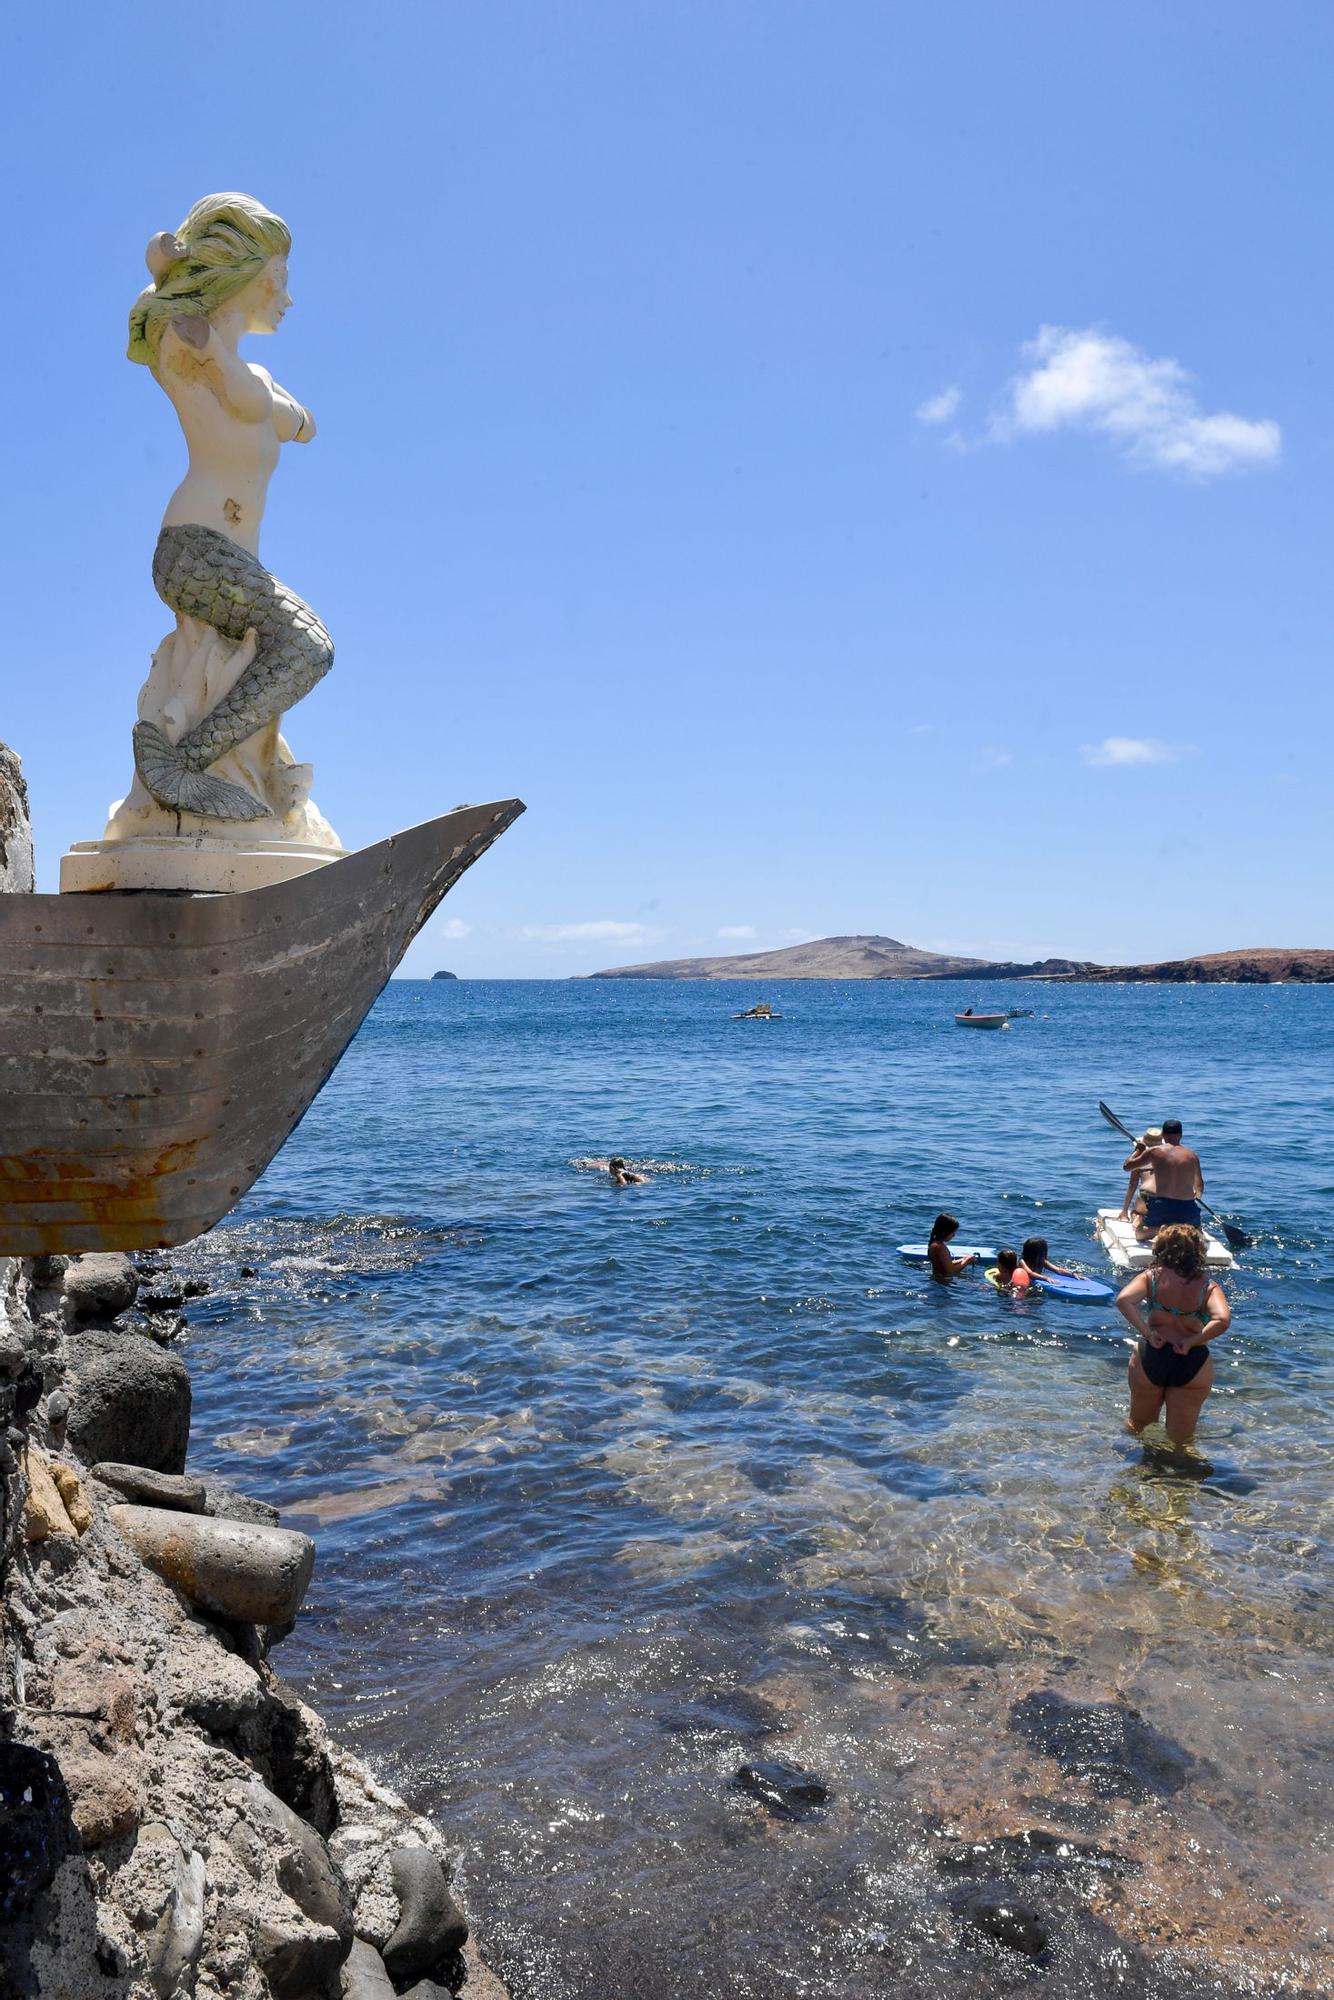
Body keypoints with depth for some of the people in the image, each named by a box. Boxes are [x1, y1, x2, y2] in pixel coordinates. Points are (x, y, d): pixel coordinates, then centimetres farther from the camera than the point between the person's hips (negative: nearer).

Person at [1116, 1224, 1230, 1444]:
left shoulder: (1151, 1276, -3)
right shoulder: (1208, 1286, -5)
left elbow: (1122, 1300, -19)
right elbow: (1222, 1320, -22)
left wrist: (1146, 1333, -13)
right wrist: (1192, 1342, -11)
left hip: (1150, 1358, 1)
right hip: (1193, 1364, 0)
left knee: (1137, 1424, 24)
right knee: (1181, 1439, 13)